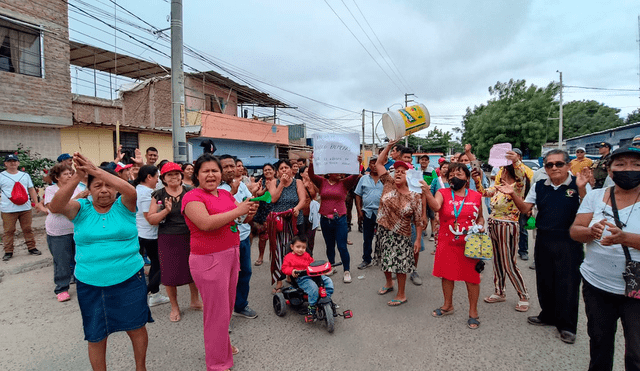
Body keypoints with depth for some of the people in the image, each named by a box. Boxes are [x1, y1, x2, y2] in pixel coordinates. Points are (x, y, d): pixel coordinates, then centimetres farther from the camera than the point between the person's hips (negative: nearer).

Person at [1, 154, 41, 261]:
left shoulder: (25, 175, 13)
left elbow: (31, 190, 14)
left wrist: (36, 203, 7)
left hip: (25, 208, 2)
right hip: (8, 210, -2)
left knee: (28, 229, 8)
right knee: (8, 231, 2)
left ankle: (31, 248, 16)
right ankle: (8, 251, 12)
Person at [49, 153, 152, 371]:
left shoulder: (123, 206, -4)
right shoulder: (81, 209, 0)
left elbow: (130, 191, -26)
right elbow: (55, 207, -18)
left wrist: (95, 170, -28)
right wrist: (77, 177, -28)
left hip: (129, 279, -1)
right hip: (90, 285, 1)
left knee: (136, 327, 13)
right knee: (96, 336, 15)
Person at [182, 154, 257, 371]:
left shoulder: (226, 195, 10)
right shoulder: (193, 197, -12)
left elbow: (242, 217, 16)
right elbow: (206, 223, -27)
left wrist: (250, 211, -7)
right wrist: (237, 211, -21)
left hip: (231, 254, 7)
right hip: (209, 260, -7)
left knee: (227, 305, 20)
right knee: (217, 311, 3)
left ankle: (222, 343, 43)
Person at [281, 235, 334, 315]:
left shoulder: (306, 255, 22)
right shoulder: (289, 257, 6)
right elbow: (284, 268, -2)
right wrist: (292, 271, -21)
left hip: (313, 274, 6)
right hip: (300, 278, -6)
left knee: (328, 281, -9)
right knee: (313, 287, -34)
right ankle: (312, 306, -16)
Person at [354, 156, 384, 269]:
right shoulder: (364, 179, 7)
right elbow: (358, 196, 9)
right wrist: (359, 211, 2)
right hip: (367, 212, 1)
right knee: (367, 238, 9)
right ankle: (367, 260, 21)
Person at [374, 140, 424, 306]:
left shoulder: (415, 197, -11)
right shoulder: (389, 184, -3)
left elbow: (418, 221, -8)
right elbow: (379, 163, -4)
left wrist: (418, 240, -10)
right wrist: (389, 146, -9)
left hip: (401, 236, -4)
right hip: (383, 231, 5)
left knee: (399, 264, 2)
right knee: (385, 261, 20)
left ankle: (401, 295, 21)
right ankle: (389, 283, 46)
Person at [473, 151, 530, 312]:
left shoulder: (518, 187, -13)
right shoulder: (499, 187, 10)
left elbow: (521, 175, -33)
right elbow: (484, 193, 16)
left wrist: (516, 161, -53)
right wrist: (477, 181, -4)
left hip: (508, 227, -8)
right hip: (494, 225, 8)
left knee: (509, 264, -1)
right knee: (497, 261, 15)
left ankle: (524, 296, 19)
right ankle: (499, 292, 28)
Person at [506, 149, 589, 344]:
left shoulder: (577, 185, -7)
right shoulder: (539, 187, 7)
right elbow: (525, 208, 7)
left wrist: (581, 189, -27)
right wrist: (512, 194, -8)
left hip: (569, 242, -4)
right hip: (543, 240, 5)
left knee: (567, 283, 4)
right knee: (544, 280, 15)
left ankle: (567, 325, 21)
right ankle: (548, 315, 35)